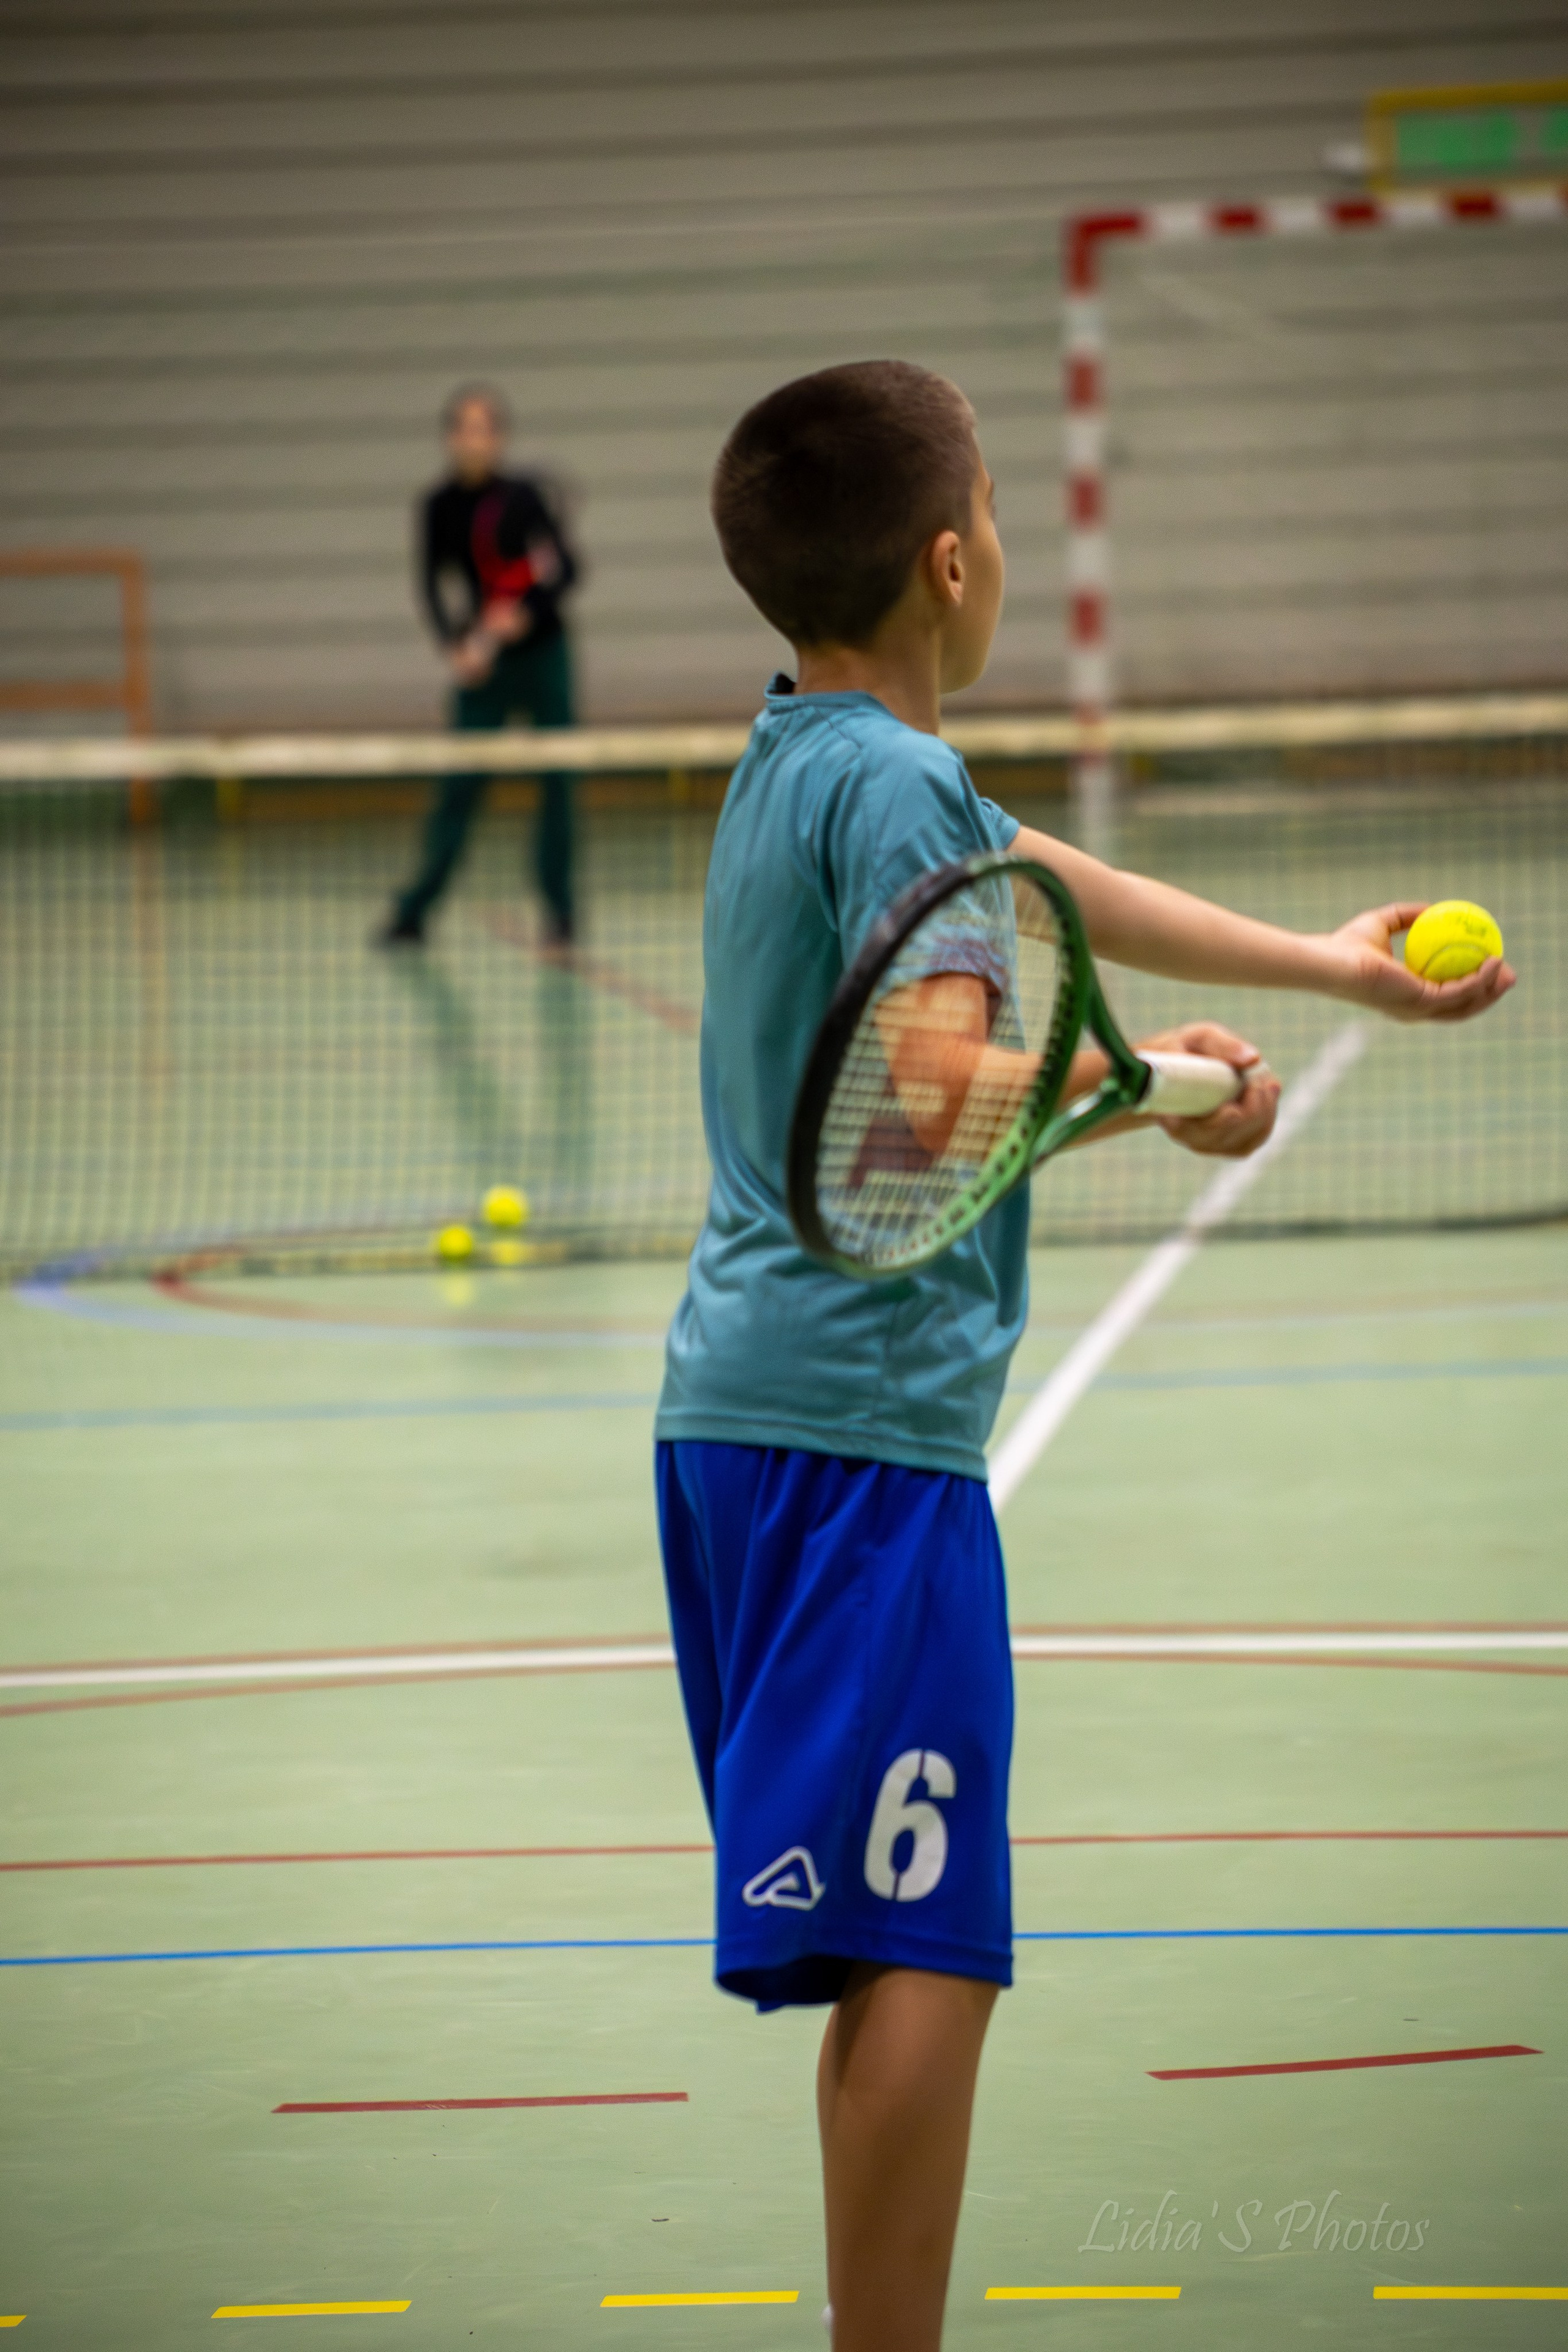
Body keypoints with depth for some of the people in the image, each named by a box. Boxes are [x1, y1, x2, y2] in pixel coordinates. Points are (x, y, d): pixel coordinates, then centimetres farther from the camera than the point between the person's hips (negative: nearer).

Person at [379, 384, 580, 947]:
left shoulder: (521, 496, -4)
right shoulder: (440, 508, -2)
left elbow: (566, 568, -5)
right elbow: (434, 586, -6)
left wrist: (525, 611, -22)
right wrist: (457, 647, -22)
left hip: (541, 652, 0)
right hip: (482, 665, 0)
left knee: (556, 781, 1)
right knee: (459, 786, -4)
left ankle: (558, 908, 10)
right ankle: (412, 911, -2)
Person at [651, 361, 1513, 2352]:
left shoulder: (812, 766, 16)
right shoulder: (888, 787, -13)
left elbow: (1062, 886, 29)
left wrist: (1325, 965, 39)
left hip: (744, 1404, 10)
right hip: (863, 1420, -10)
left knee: (891, 1957, 16)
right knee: (923, 1960, -11)